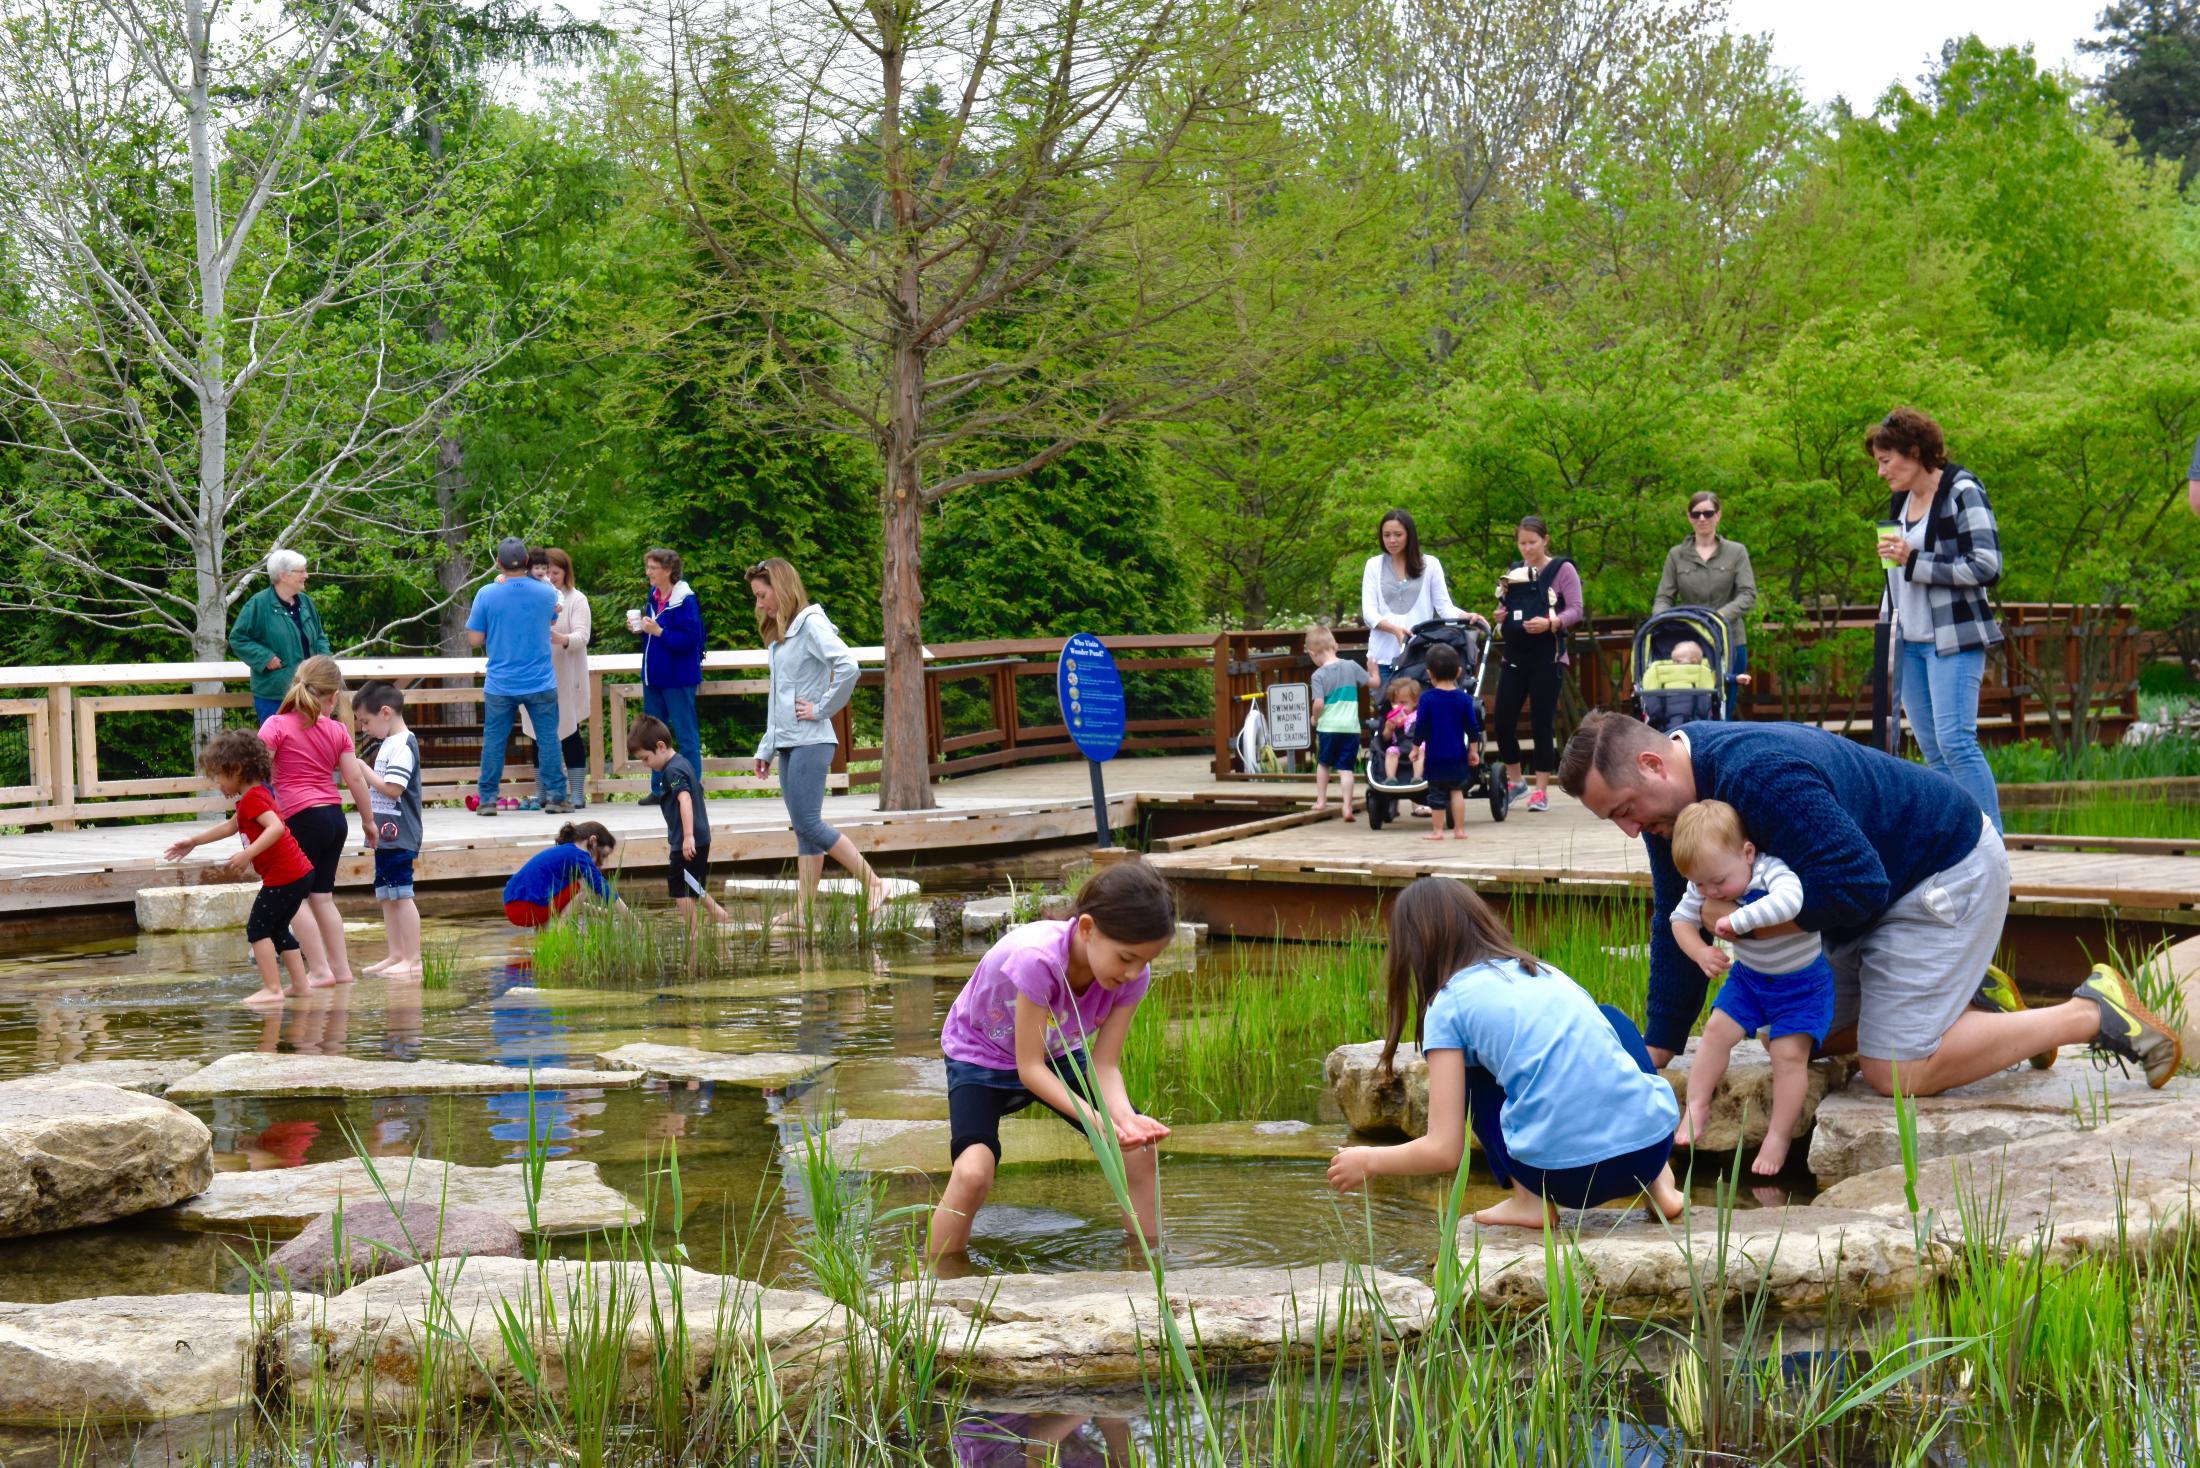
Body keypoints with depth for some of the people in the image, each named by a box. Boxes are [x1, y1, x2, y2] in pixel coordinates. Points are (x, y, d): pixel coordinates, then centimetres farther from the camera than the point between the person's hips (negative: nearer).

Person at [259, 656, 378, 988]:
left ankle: (319, 970, -3)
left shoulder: (278, 725, -6)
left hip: (302, 819, -5)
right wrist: (368, 820, 17)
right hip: (335, 817, 5)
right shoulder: (338, 731, 5)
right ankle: (341, 968, 16)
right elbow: (355, 778, 7)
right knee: (322, 895, 15)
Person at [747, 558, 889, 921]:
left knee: (808, 823, -13)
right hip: (787, 743, 9)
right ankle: (807, 910, 4)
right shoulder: (780, 634, 19)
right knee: (803, 829, 6)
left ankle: (873, 884, -7)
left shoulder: (811, 624, -10)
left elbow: (848, 667, -25)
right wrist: (766, 748, 20)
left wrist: (822, 708, -16)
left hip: (810, 742, -9)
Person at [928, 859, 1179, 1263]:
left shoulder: (1132, 975, -22)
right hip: (982, 1058, -5)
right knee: (973, 1171, -30)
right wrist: (1095, 1120, -44)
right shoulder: (1037, 959, -39)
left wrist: (1127, 1119, -38)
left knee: (1140, 1149, -13)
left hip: (1060, 1056, 5)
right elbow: (1030, 1068, -32)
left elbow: (1104, 1066, -18)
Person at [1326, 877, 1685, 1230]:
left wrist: (1369, 1161, 19)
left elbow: (1444, 1150, 1)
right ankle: (1658, 1183, 21)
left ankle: (1531, 1199, 9)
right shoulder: (1545, 972, 20)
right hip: (1654, 1147, 4)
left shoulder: (1450, 1003, 4)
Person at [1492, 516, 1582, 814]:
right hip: (1514, 654, 5)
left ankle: (1542, 791, 6)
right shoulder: (1514, 571, 13)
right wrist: (1501, 613, -3)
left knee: (1542, 723, -3)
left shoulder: (1562, 569, -2)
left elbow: (1575, 610, -7)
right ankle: (1514, 781, 19)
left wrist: (1550, 623, -23)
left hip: (1547, 656, -5)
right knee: (1502, 719, 0)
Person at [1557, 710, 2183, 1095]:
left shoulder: (1760, 776, -36)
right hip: (1880, 883, 10)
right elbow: (1679, 927, 5)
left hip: (1949, 872, -10)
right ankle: (1977, 1006, 23)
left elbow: (1860, 884, -36)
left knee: (1896, 1073, -12)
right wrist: (1655, 1053, 3)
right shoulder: (1667, 799, -5)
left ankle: (2093, 1015, -2)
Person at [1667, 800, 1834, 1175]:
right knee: (1717, 1031, -3)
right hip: (1749, 976, 6)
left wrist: (1739, 920, -51)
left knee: (1789, 1053, -12)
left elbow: (1789, 901, -55)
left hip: (1802, 982, -6)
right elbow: (1681, 919, -3)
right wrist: (1700, 953, -22)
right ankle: (1697, 1108, 8)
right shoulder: (1703, 888, -12)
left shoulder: (1773, 871, -33)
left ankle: (1779, 1136, -3)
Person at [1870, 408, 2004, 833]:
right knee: (1932, 751, 5)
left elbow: (1987, 566, -15)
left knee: (1956, 742, -15)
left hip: (1954, 639, -8)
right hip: (1910, 642, 8)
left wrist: (1914, 561, -18)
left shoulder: (1962, 493, -8)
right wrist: (1886, 628, 22)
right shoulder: (1900, 500, 15)